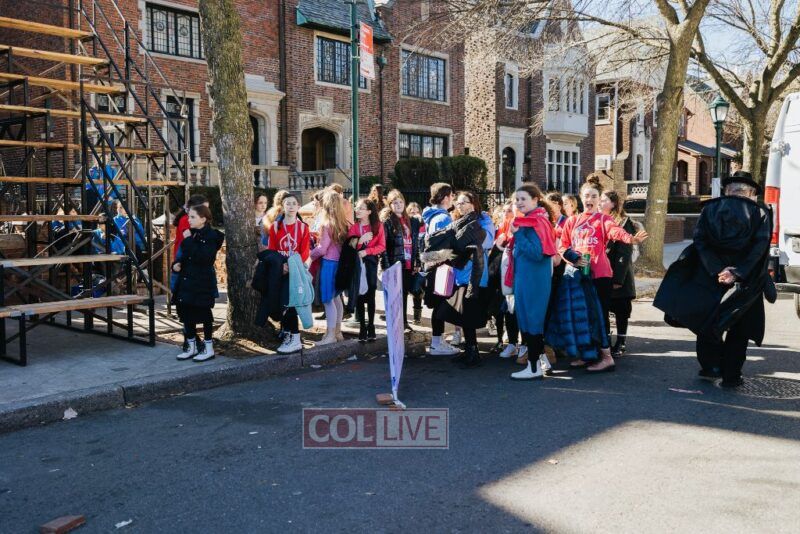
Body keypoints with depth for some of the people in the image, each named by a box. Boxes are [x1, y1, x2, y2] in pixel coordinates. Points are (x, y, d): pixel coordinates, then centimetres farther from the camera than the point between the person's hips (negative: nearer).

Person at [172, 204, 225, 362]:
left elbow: (201, 257, -27)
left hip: (202, 283, -8)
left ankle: (209, 348, 12)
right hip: (187, 281, 8)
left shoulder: (211, 236, -13)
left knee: (203, 314, 1)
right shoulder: (192, 234, 12)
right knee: (187, 314, 11)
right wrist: (177, 264, 3)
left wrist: (188, 240, -21)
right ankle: (191, 347, 22)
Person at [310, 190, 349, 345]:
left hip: (328, 264, -7)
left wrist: (310, 255, 4)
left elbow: (322, 249, -13)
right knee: (336, 298, 15)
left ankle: (331, 335, 2)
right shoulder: (344, 223, 4)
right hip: (339, 262, 7)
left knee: (328, 300, -1)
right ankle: (338, 331, 23)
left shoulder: (326, 224, -14)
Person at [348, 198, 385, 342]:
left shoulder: (377, 226, 0)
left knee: (370, 295, 3)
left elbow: (382, 246, -4)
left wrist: (366, 251, -15)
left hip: (371, 263, -1)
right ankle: (362, 328, 8)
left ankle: (371, 327, 11)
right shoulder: (353, 227, 3)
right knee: (359, 296, 1)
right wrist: (360, 240, -19)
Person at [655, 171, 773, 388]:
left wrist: (717, 270, -14)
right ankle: (731, 376, 10)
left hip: (709, 276, 1)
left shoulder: (710, 208, 3)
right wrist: (737, 273, -16)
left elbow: (700, 240, -9)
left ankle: (710, 367, 16)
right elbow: (760, 247, -12)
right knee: (738, 329, 10)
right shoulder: (761, 213, 0)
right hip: (745, 281, -1)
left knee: (707, 322, 16)